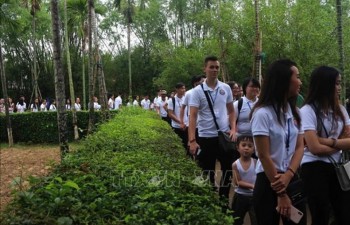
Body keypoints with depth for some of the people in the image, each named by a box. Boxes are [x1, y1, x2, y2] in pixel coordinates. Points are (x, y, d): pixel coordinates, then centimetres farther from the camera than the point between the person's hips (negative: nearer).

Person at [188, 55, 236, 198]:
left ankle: (224, 197, 28)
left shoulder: (226, 88, 3)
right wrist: (192, 140, -22)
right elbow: (192, 116, -13)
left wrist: (233, 129, -3)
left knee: (228, 169, 11)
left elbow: (231, 111, 11)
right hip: (206, 137, -3)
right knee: (208, 172, 8)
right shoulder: (197, 91, -8)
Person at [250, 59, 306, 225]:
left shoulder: (295, 112, 6)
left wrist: (288, 175, -16)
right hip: (269, 181, -6)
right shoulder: (263, 113, -15)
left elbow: (299, 147, 1)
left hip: (292, 179, 6)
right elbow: (264, 156, -16)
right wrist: (281, 194, -14)